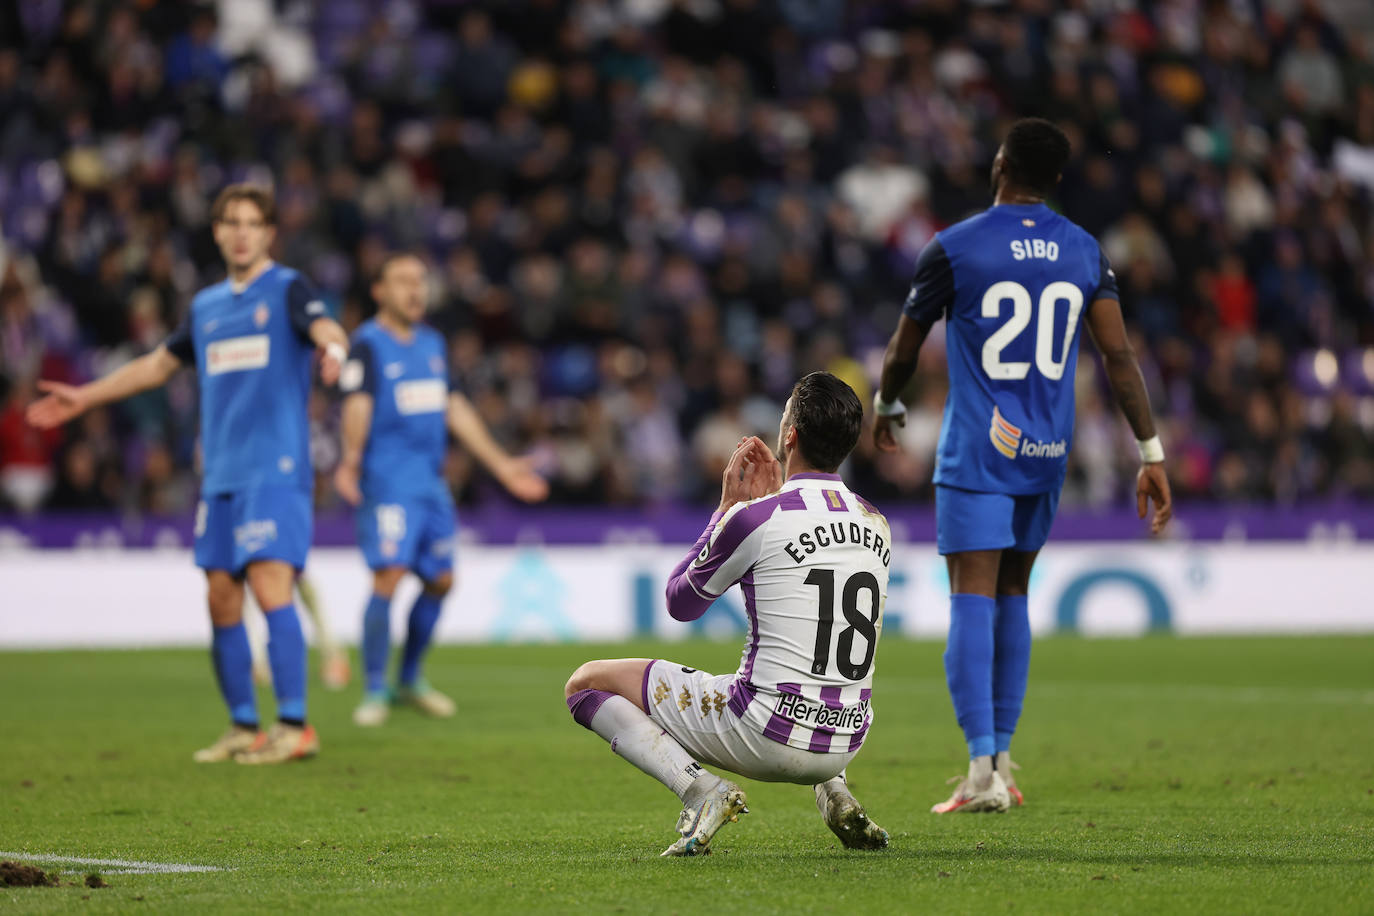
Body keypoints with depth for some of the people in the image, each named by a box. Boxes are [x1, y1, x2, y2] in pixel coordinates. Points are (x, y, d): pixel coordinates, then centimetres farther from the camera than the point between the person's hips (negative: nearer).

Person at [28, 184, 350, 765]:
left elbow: (326, 330, -19)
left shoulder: (286, 290, 0)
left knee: (271, 587, -16)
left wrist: (333, 349, -44)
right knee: (222, 599, 4)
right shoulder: (207, 306, 18)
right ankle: (243, 728, 12)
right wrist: (84, 397, 34)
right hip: (220, 477, 6)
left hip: (275, 472, -6)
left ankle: (294, 726, -15)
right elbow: (158, 365, 30)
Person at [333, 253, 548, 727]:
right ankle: (375, 691, -6)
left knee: (440, 580, 9)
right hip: (388, 479, -8)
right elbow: (357, 405, -21)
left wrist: (501, 465, 22)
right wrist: (351, 459, -38)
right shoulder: (368, 344, -7)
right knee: (388, 576, -16)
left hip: (431, 481, 8)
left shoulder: (432, 342, 16)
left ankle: (409, 679, 26)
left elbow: (454, 408, 21)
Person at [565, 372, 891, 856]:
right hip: (845, 744, 7)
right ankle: (833, 791, 18)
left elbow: (680, 602, 6)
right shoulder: (876, 525, 6)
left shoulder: (756, 517, -12)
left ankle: (699, 788, -11)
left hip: (766, 735, -7)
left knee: (587, 683, 6)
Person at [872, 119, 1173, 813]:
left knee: (973, 600, -7)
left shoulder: (954, 248, -6)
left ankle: (983, 770, -18)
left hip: (976, 450, -5)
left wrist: (887, 406, 25)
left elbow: (903, 349, 4)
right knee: (1012, 594, 17)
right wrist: (1151, 455, 0)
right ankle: (1000, 760, 18)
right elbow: (1118, 353, -1)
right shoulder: (1084, 252, 5)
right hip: (1046, 453, 5)